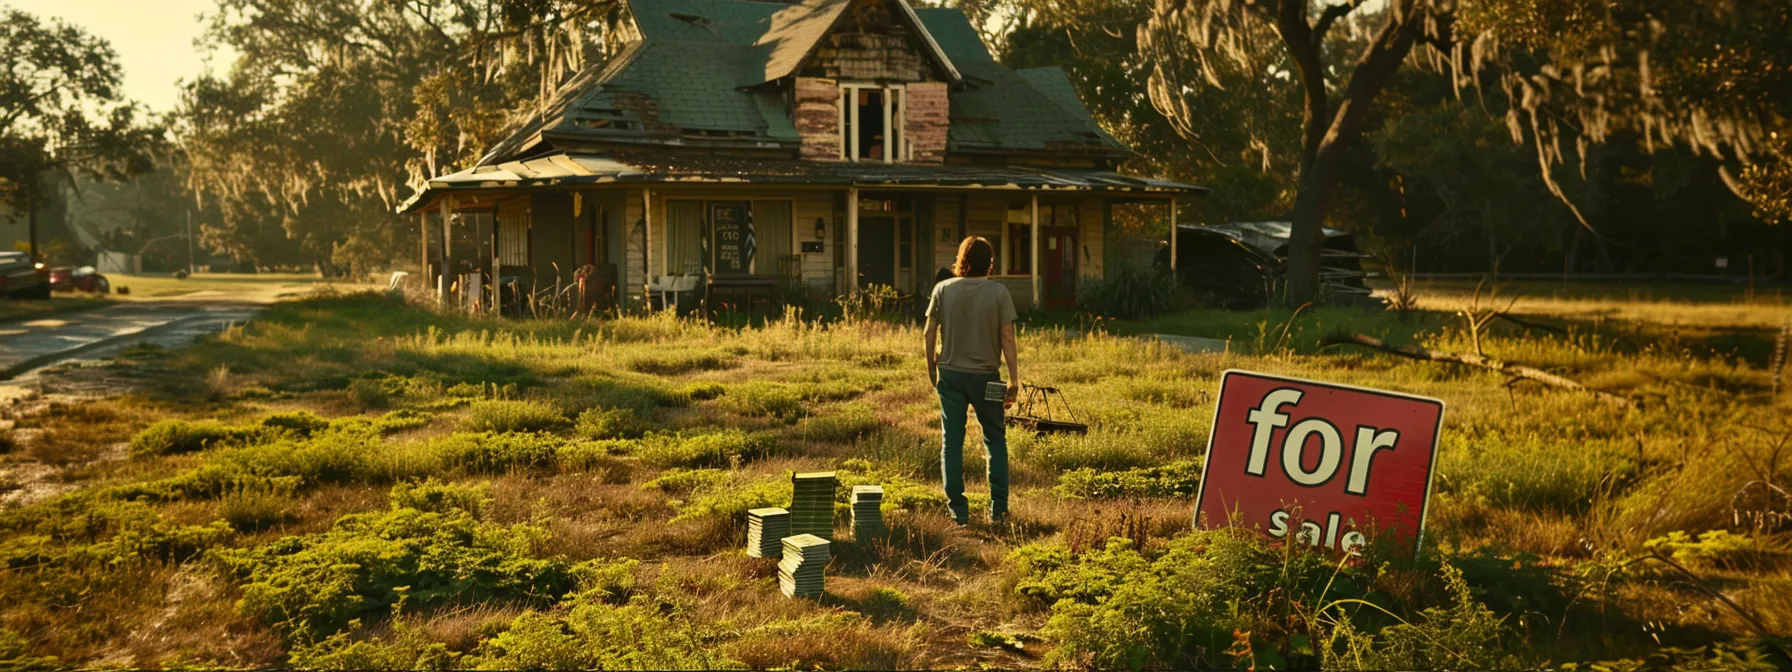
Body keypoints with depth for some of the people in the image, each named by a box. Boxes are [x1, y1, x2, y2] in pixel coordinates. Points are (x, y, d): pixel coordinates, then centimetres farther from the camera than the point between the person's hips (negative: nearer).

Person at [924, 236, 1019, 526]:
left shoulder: (943, 289, -4)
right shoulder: (998, 292, -8)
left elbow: (930, 332, 0)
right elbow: (1007, 338, -10)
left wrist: (931, 367, 15)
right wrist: (1014, 381, -4)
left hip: (950, 374, 1)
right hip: (986, 375, -1)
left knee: (952, 442, 8)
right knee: (995, 440, 14)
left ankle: (958, 511, 10)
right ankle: (998, 510, 14)